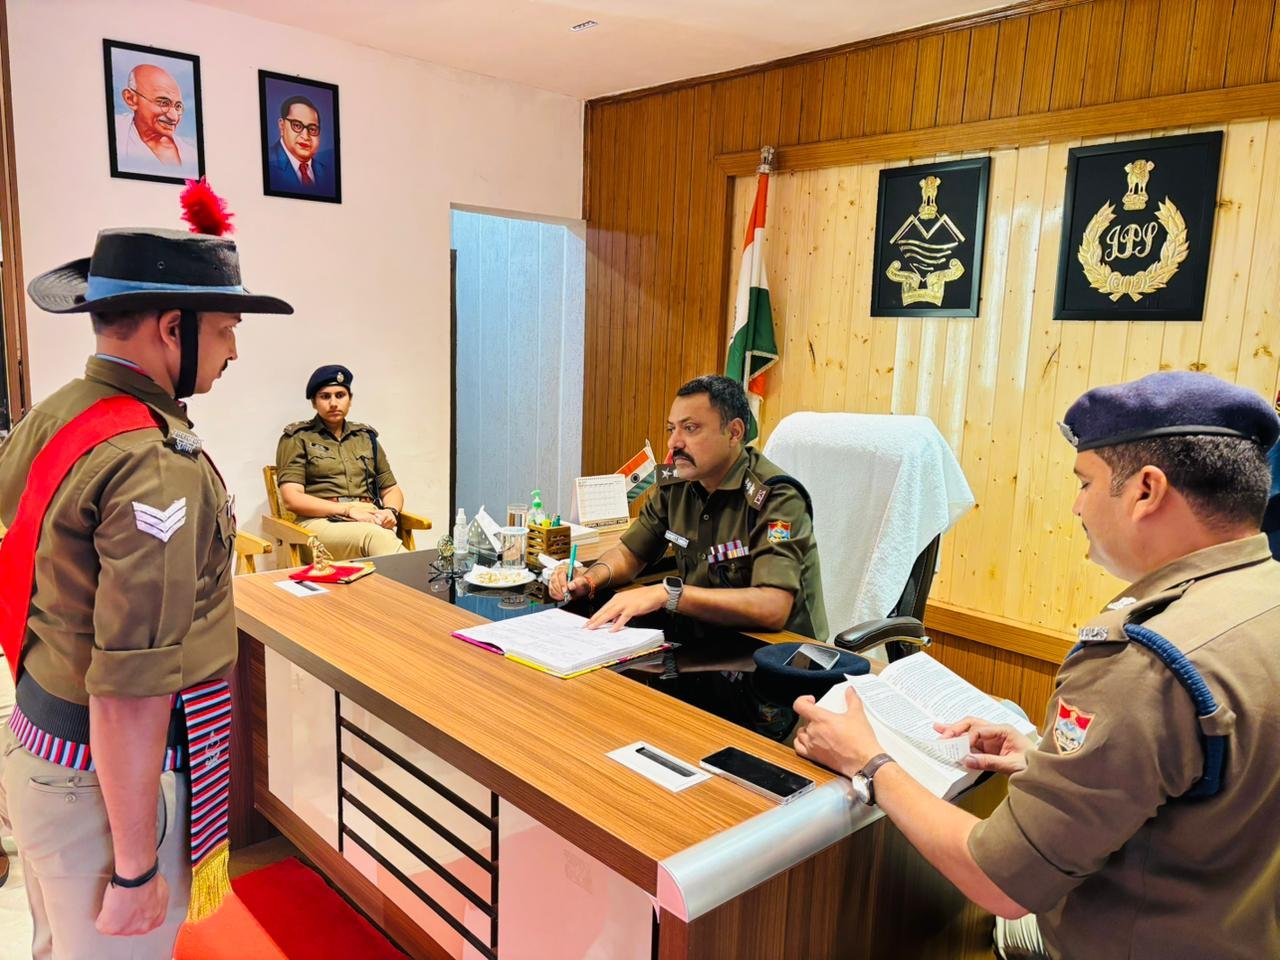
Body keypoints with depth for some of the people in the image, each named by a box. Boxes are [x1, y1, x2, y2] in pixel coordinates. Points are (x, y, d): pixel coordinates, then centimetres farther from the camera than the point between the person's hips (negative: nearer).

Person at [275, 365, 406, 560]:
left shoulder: (366, 437, 23)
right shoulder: (297, 438, 10)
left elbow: (392, 489, 25)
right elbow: (291, 499, -2)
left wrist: (391, 511, -1)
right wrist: (348, 509, -13)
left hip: (368, 522, 4)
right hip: (320, 522, -3)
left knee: (386, 536, -37)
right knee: (376, 536, -38)